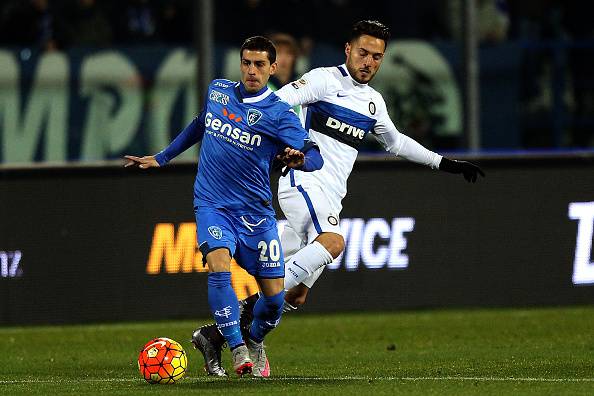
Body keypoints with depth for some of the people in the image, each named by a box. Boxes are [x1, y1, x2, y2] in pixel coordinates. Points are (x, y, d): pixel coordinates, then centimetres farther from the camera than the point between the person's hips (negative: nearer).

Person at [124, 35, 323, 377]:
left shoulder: (279, 114, -8)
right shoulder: (217, 91, 5)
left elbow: (315, 157, -18)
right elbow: (201, 125, 26)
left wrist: (301, 159, -41)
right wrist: (161, 158, 31)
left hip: (256, 211, -1)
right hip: (213, 205, 1)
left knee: (275, 296, -3)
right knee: (219, 266, -27)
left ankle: (255, 343, 30)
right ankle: (238, 352, -25)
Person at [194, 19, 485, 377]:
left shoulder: (374, 101, 19)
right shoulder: (324, 80, -3)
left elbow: (395, 142, 36)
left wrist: (444, 163, 36)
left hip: (330, 199, 7)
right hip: (303, 181, -7)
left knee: (297, 296, 0)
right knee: (333, 241, -36)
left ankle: (217, 333, 6)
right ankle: (257, 300, -33)